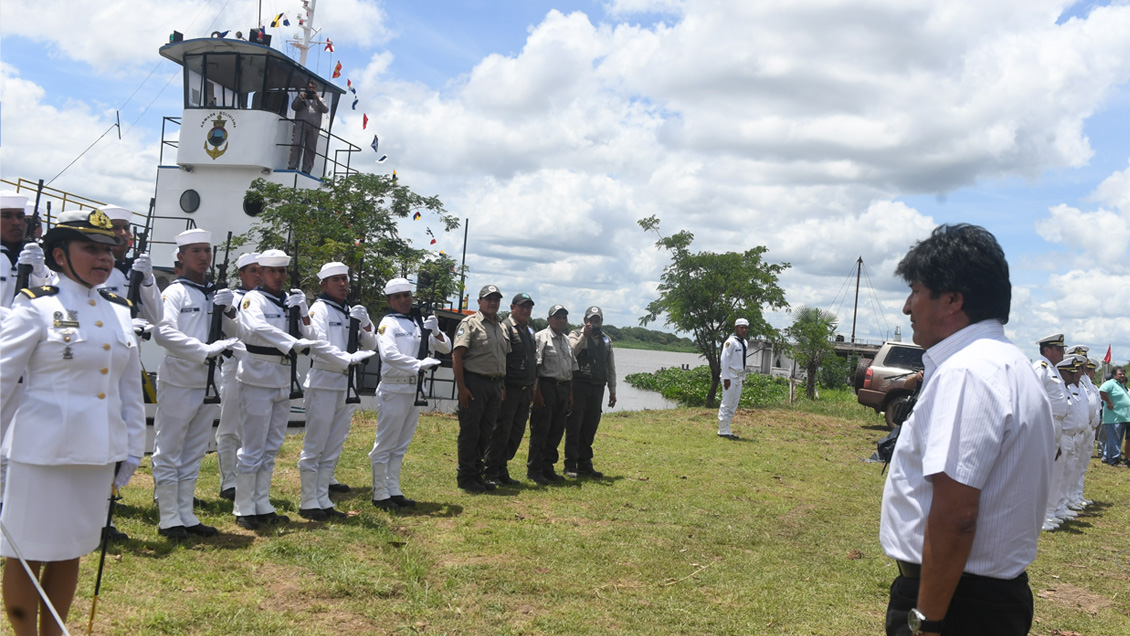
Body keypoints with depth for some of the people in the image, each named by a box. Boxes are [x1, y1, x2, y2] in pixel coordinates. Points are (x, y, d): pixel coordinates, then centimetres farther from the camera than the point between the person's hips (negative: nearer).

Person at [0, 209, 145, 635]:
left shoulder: (120, 312, 9)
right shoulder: (36, 307, -6)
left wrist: (130, 452, 13)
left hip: (99, 454, 5)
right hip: (42, 452, -5)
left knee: (70, 551, 15)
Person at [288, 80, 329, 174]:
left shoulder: (320, 99, 26)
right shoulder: (301, 96, 25)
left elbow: (326, 110, 8)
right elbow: (294, 107, 11)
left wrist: (318, 100, -6)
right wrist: (301, 99, -5)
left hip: (314, 127, 1)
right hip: (301, 124, -1)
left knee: (311, 149, -4)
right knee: (297, 145, -15)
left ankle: (306, 170, -6)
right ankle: (293, 166, -21)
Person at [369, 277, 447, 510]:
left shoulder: (420, 323, 14)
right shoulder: (388, 323, -6)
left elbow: (445, 348, 14)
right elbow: (389, 353, -22)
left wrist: (435, 332, -7)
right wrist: (418, 365, -30)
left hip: (415, 390, 7)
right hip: (393, 389, -7)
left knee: (400, 446, 13)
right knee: (385, 445, -1)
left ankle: (394, 491, 20)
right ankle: (380, 495, 6)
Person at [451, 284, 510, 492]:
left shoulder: (501, 328, 17)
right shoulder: (470, 323, -4)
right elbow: (457, 356, -11)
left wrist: (502, 386, 13)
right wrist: (461, 387, -17)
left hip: (495, 385, 7)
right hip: (474, 383, -7)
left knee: (485, 432, 11)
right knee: (470, 431, -2)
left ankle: (477, 474, 20)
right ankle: (466, 477, 6)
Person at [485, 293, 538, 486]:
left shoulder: (529, 332, 19)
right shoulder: (505, 327, -7)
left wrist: (533, 386, 18)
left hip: (525, 390, 8)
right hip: (509, 389, -8)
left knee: (516, 433, 10)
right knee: (501, 431, -5)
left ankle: (502, 470, 18)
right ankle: (491, 472, 3)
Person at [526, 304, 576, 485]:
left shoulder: (567, 341, 17)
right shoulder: (541, 337, -5)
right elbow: (534, 366, -11)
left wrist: (570, 394, 16)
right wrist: (537, 392, -17)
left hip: (564, 387, 7)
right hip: (547, 386, -7)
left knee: (556, 430, 10)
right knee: (540, 430, -4)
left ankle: (547, 467, 19)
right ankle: (534, 470, 2)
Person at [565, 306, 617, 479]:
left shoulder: (606, 340, 17)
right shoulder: (576, 335, 2)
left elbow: (611, 367, 19)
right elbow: (571, 353, -18)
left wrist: (612, 391, 16)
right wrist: (584, 335, -19)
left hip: (597, 388, 5)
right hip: (578, 385, -5)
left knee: (590, 427, 8)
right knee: (574, 425, -3)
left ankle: (585, 464, 16)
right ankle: (570, 465, 1)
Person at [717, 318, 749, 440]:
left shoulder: (744, 343, 14)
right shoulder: (731, 342, -12)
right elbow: (724, 359, -15)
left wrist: (742, 377, 15)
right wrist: (726, 378, -18)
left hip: (739, 378, 9)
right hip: (730, 376, -9)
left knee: (734, 405, 10)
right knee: (726, 404, -7)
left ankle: (726, 430, 16)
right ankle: (723, 431, -3)